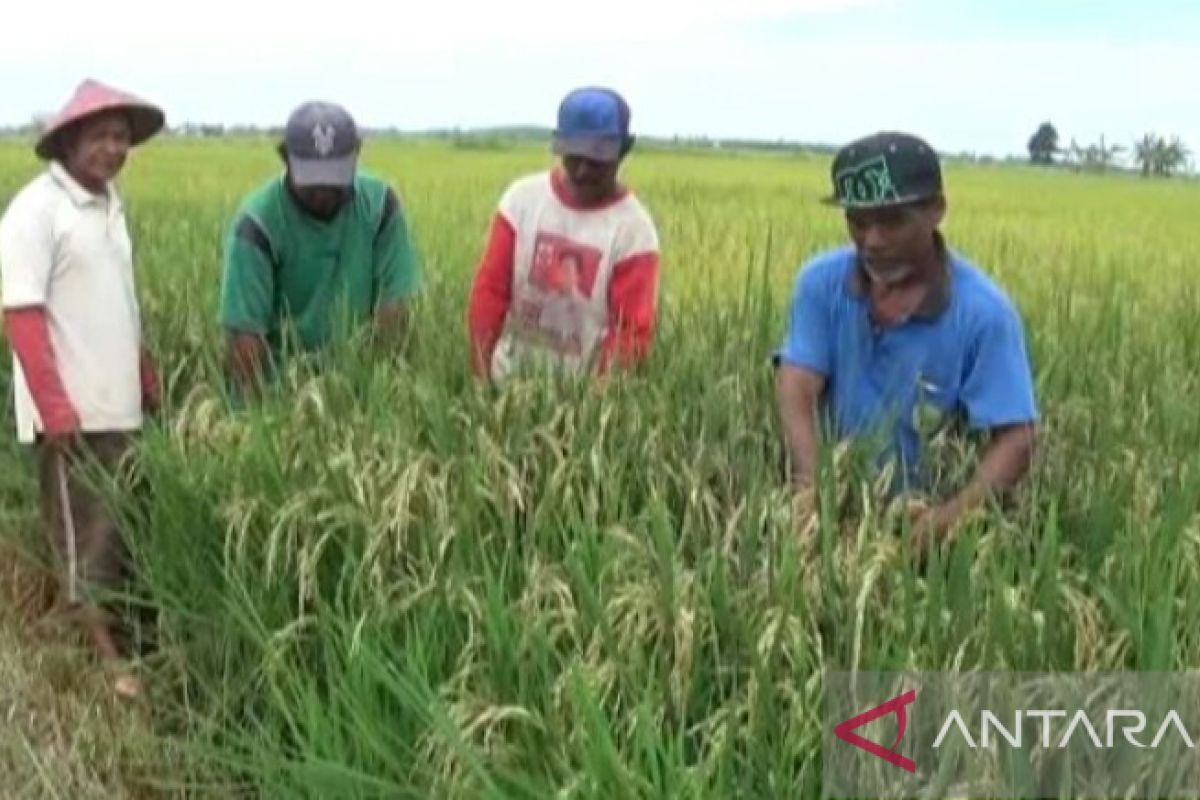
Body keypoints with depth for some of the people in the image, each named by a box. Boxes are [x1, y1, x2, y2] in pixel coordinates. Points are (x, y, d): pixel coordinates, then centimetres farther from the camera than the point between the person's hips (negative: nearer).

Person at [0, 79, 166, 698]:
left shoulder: (110, 204, 11)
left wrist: (148, 379, 19)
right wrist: (57, 408, -21)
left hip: (119, 405, 8)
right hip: (73, 411, -8)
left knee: (125, 526, 15)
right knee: (86, 534, 1)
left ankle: (131, 634, 26)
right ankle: (109, 660, 9)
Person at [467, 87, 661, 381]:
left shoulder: (634, 228, -10)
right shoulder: (522, 198, -3)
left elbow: (632, 331, -12)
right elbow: (490, 288, -2)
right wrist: (479, 372, -8)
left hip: (583, 389, -2)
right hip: (508, 379, 3)